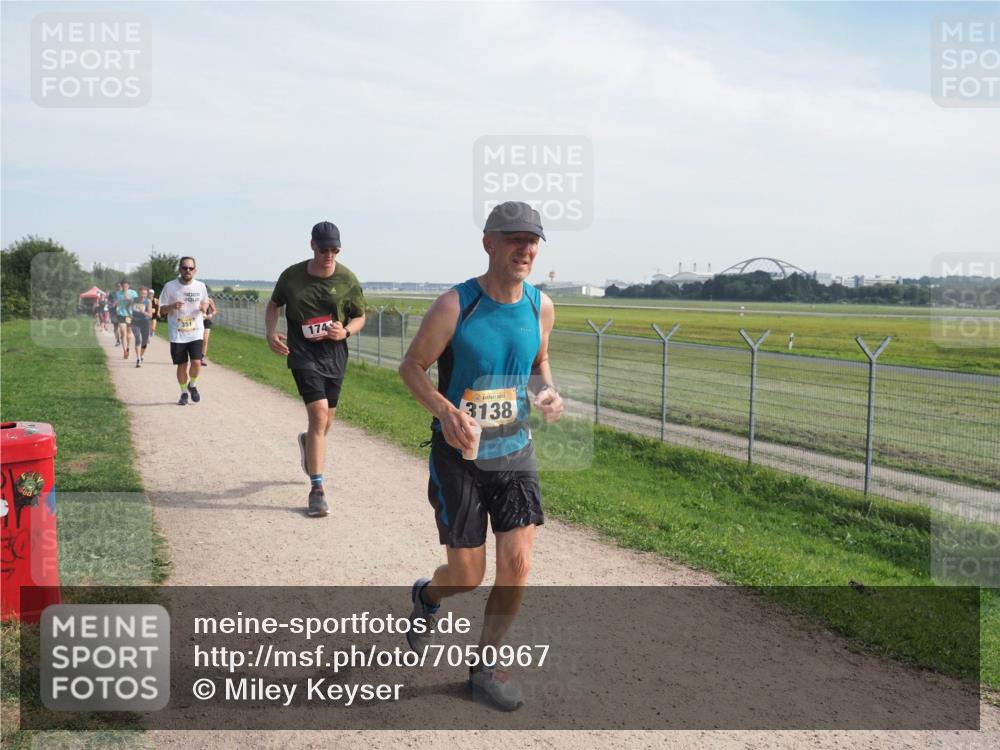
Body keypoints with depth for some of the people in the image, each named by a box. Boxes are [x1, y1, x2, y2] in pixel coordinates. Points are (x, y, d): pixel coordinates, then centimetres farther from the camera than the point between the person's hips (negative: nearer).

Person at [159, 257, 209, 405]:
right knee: (182, 365, 5)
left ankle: (192, 385, 19)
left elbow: (205, 303, 17)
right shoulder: (170, 286, -4)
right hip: (177, 334, -1)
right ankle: (184, 393, 26)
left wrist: (204, 307, -8)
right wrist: (172, 306, -20)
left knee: (196, 362, -11)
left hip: (195, 333, 1)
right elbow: (162, 309, 2)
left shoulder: (200, 286, 1)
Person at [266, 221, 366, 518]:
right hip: (303, 354, -2)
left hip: (334, 355, 2)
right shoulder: (292, 275, -4)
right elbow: (274, 304, 14)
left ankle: (308, 443, 52)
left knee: (325, 422, 14)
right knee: (319, 415, -17)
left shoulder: (347, 279, -4)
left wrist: (346, 331, -15)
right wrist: (271, 334, -3)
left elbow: (360, 317, 7)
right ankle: (317, 489, -10)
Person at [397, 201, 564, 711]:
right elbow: (411, 366, -7)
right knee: (467, 576, 3)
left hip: (516, 450, 4)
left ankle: (484, 667, 19)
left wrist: (548, 393, -7)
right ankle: (425, 597, 41)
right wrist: (445, 410, -25)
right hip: (459, 455, -4)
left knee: (517, 563, -4)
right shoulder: (454, 306, -16)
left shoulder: (541, 307, -2)